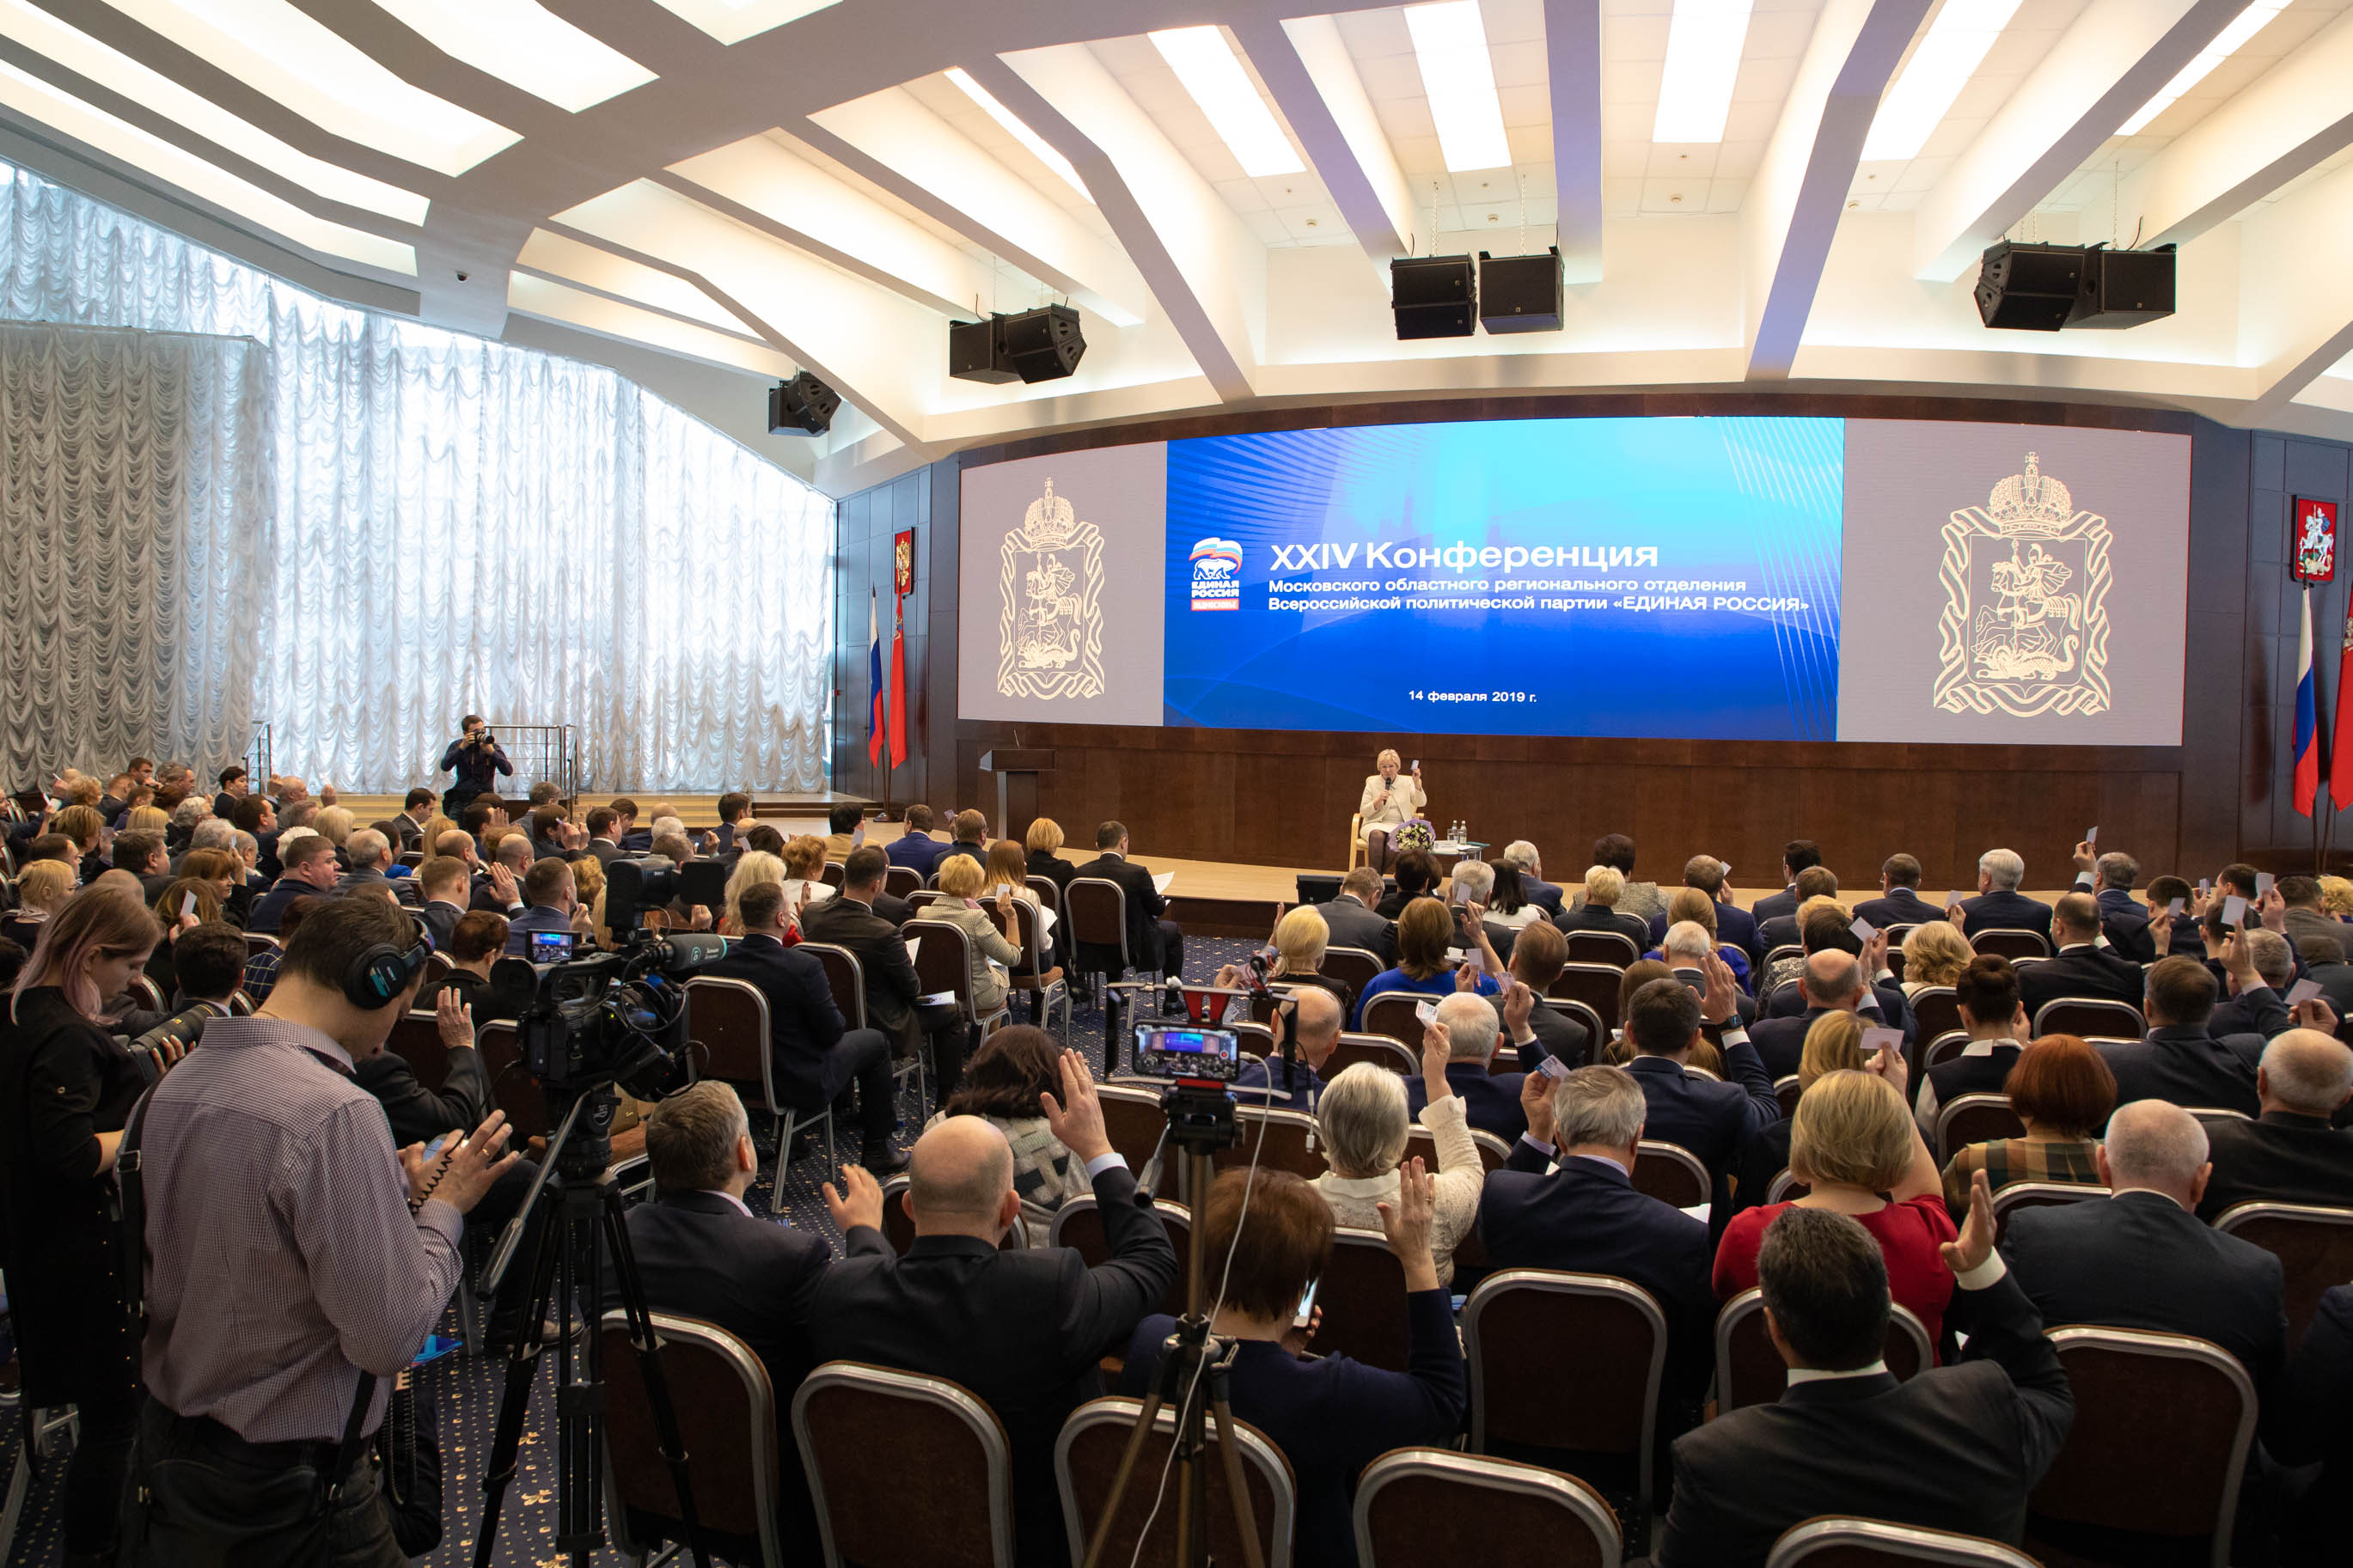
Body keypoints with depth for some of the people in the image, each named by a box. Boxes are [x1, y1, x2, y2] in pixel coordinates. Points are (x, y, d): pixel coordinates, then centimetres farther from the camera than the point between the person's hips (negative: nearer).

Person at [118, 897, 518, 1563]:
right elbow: (391, 1337, -23)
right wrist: (443, 1205, -10)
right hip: (285, 1482, -8)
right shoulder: (334, 1112, -26)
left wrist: (395, 1191, 9)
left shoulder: (174, 1086, 1)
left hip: (163, 1448, 8)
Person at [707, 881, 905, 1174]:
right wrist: (830, 1005, 5)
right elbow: (831, 1033, -19)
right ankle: (878, 1151, 25)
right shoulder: (804, 967, -28)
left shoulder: (712, 966, -13)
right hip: (801, 1084, -6)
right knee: (874, 1041, 16)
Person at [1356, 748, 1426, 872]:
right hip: (1375, 824, 0)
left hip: (1400, 826, 0)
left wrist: (1416, 783, -16)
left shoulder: (1406, 782, 11)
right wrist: (1378, 800, -12)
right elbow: (1363, 812, 4)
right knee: (1378, 836, -36)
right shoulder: (1372, 783, 9)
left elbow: (1422, 803, -3)